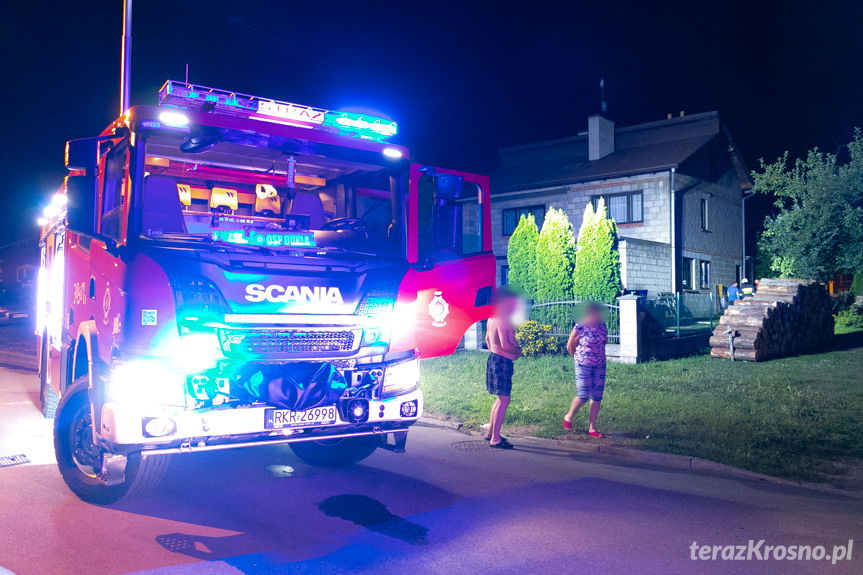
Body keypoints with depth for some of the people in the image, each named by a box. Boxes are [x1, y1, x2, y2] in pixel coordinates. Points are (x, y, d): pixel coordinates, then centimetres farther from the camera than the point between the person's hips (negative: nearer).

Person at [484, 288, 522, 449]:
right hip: (502, 361, -10)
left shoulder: (493, 318, 13)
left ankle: (491, 433, 26)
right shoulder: (503, 320, -18)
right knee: (504, 400, -6)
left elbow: (487, 339, 23)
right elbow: (505, 344, -24)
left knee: (501, 398, 19)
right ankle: (495, 439, -3)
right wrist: (518, 350, -7)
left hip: (494, 358, 10)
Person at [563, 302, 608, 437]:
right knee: (583, 396, -7)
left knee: (597, 397, 5)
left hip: (600, 366, 6)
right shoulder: (580, 328, -12)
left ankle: (592, 428, 13)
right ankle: (569, 417, 20)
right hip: (583, 365, -6)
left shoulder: (602, 327, 4)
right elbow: (570, 346, -2)